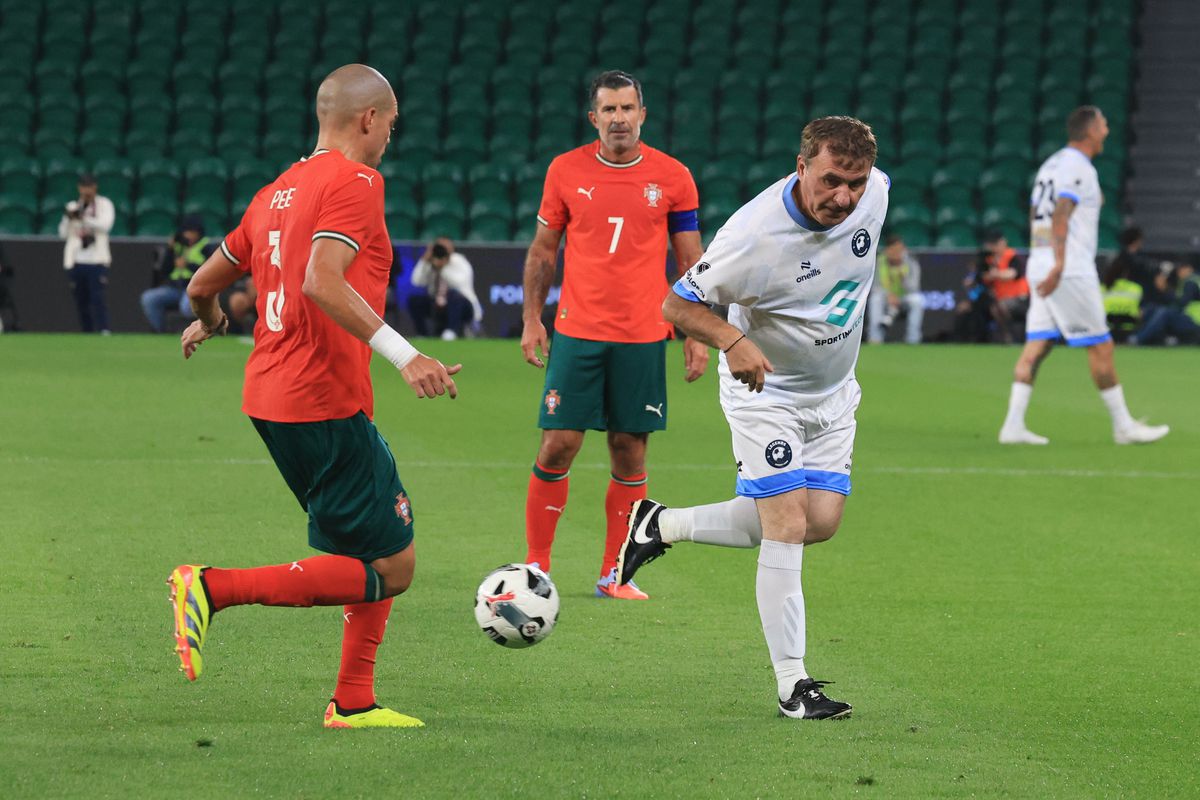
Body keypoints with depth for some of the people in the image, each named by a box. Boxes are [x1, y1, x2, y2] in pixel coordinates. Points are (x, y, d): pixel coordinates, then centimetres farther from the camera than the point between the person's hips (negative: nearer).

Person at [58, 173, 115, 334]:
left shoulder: (104, 204, 5)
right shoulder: (72, 207, 14)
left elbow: (105, 225, -12)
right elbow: (63, 233, 9)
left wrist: (83, 217, -18)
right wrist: (68, 218, -9)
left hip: (97, 261, -4)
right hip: (75, 261, 4)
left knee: (97, 297, -15)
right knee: (81, 300, 4)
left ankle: (104, 331, -21)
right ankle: (86, 333, 10)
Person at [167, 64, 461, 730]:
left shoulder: (275, 194, 16)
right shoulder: (354, 182, -9)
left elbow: (203, 285, 24)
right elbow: (322, 282, -25)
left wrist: (207, 323, 46)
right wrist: (403, 355, -29)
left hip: (270, 398, 10)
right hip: (326, 404, -10)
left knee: (383, 550, 18)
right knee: (390, 570, -7)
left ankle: (354, 702, 15)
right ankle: (215, 589, -13)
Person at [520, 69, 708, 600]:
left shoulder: (672, 177, 2)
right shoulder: (566, 171, 3)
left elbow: (691, 262, 7)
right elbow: (542, 251, 11)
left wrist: (697, 336, 2)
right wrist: (531, 319, 4)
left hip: (643, 337, 0)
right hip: (577, 333, 0)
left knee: (630, 452, 3)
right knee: (558, 446, -5)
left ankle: (613, 575, 11)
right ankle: (536, 565, 6)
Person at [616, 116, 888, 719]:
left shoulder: (875, 192, -15)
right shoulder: (756, 234, -31)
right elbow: (677, 304, -22)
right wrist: (732, 340, -39)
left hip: (833, 392, 6)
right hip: (765, 391, -6)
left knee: (821, 521, 1)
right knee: (787, 526, -14)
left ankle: (666, 525, 19)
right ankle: (791, 684, -6)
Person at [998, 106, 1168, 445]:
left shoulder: (1051, 164, 17)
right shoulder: (1079, 168, -10)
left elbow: (1035, 216, 21)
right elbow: (1060, 217, -22)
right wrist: (1059, 265, -29)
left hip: (1039, 264, 9)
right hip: (1071, 271, -9)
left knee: (1036, 346, 4)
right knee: (1101, 347, -1)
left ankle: (1013, 425, -3)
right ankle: (1123, 426, 4)